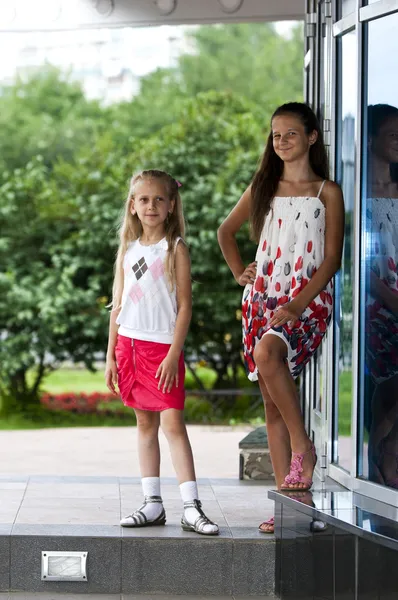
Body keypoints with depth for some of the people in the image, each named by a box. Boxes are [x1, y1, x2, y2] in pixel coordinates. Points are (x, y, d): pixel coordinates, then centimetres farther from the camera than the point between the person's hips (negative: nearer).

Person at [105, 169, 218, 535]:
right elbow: (118, 304, 15)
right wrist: (111, 354, 11)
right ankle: (153, 504, 14)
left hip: (163, 347, -5)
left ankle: (191, 508, -14)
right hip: (130, 344, 5)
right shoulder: (128, 249, 12)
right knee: (145, 425, 9)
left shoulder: (176, 248, -2)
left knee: (172, 423, -11)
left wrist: (173, 354, -14)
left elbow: (184, 305, -6)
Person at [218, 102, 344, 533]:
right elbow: (226, 230, 28)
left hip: (308, 299, -5)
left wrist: (299, 304, -15)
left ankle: (303, 447, -20)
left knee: (268, 353, -35)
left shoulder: (327, 192, 2)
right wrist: (239, 272, 14)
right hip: (262, 298, 5)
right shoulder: (263, 187, 14)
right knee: (271, 402, 1)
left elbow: (332, 259, -4)